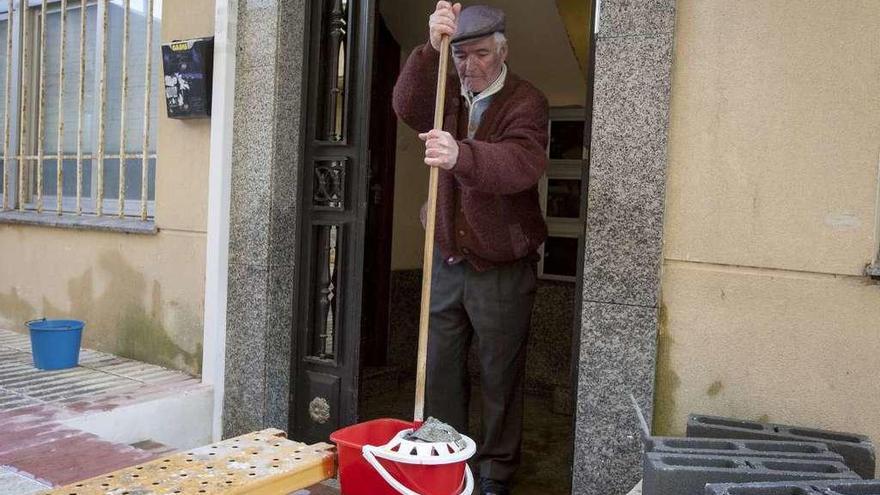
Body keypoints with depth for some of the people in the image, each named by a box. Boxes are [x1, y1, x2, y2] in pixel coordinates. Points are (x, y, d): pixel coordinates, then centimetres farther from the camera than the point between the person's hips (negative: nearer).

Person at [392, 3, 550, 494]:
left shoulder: (526, 101, -9)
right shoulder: (450, 94, 8)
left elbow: (524, 163, -29)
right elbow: (408, 106, -14)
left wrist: (461, 156, -46)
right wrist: (431, 51, -30)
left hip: (502, 268, -4)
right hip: (448, 261, 5)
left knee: (501, 377, 7)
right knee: (440, 371, 9)